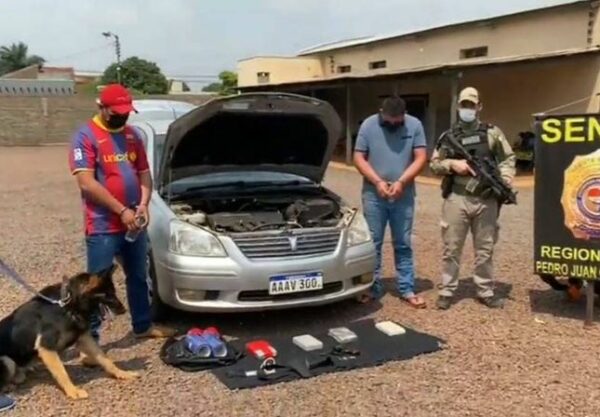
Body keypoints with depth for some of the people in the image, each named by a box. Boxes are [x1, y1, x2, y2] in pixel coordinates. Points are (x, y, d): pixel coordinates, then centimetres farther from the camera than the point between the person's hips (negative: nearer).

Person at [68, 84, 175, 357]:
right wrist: (122, 210, -20)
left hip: (134, 223, 7)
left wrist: (143, 205, -6)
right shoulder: (85, 137, -10)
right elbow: (86, 183, -18)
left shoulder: (132, 135, 10)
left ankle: (143, 326, 36)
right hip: (102, 227, -6)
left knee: (138, 278, 19)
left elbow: (144, 173, 13)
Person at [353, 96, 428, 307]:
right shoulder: (368, 125, -4)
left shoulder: (414, 125, -2)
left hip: (404, 195, 1)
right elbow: (359, 158, -4)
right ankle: (373, 287, 16)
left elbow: (420, 158, -4)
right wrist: (378, 182, -15)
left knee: (403, 244, 8)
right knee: (373, 243, 5)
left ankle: (407, 289, 16)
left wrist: (401, 182, -16)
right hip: (374, 195, 0)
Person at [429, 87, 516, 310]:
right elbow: (434, 164, 7)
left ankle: (486, 292, 21)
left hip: (486, 200, 1)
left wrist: (505, 178, -9)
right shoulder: (448, 136, 8)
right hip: (456, 199, 0)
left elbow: (508, 158, 8)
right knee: (451, 248, 4)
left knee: (485, 249, 9)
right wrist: (452, 164, -11)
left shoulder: (492, 132, 8)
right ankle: (447, 291, 14)